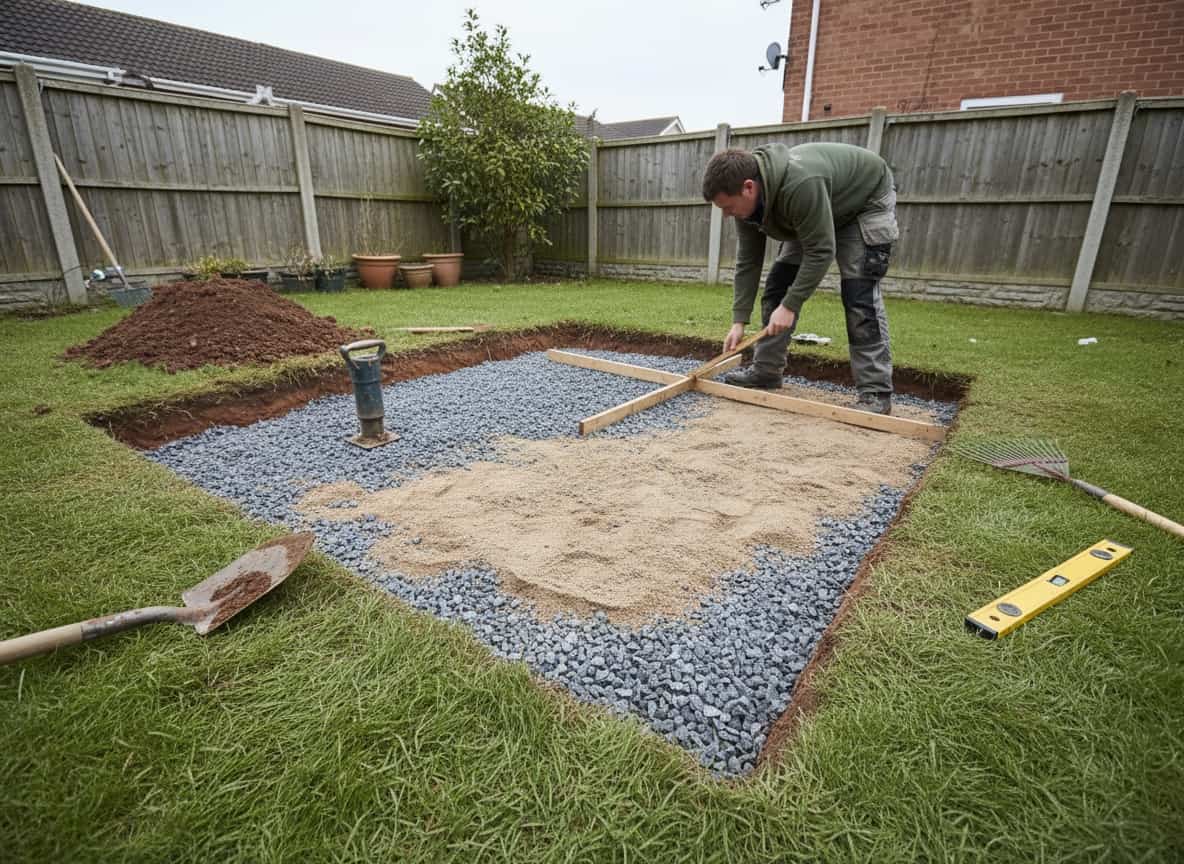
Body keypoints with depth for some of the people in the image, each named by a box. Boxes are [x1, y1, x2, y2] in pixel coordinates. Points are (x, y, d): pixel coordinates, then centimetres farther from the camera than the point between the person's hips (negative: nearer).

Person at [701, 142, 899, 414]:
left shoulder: (801, 184, -42)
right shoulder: (747, 198, -18)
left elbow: (820, 252, -36)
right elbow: (747, 262, -12)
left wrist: (790, 306, -34)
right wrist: (739, 320, -15)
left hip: (866, 202, -7)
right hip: (814, 217, 7)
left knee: (858, 294, -19)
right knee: (778, 283, -2)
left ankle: (876, 392, -16)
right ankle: (765, 371, 7)